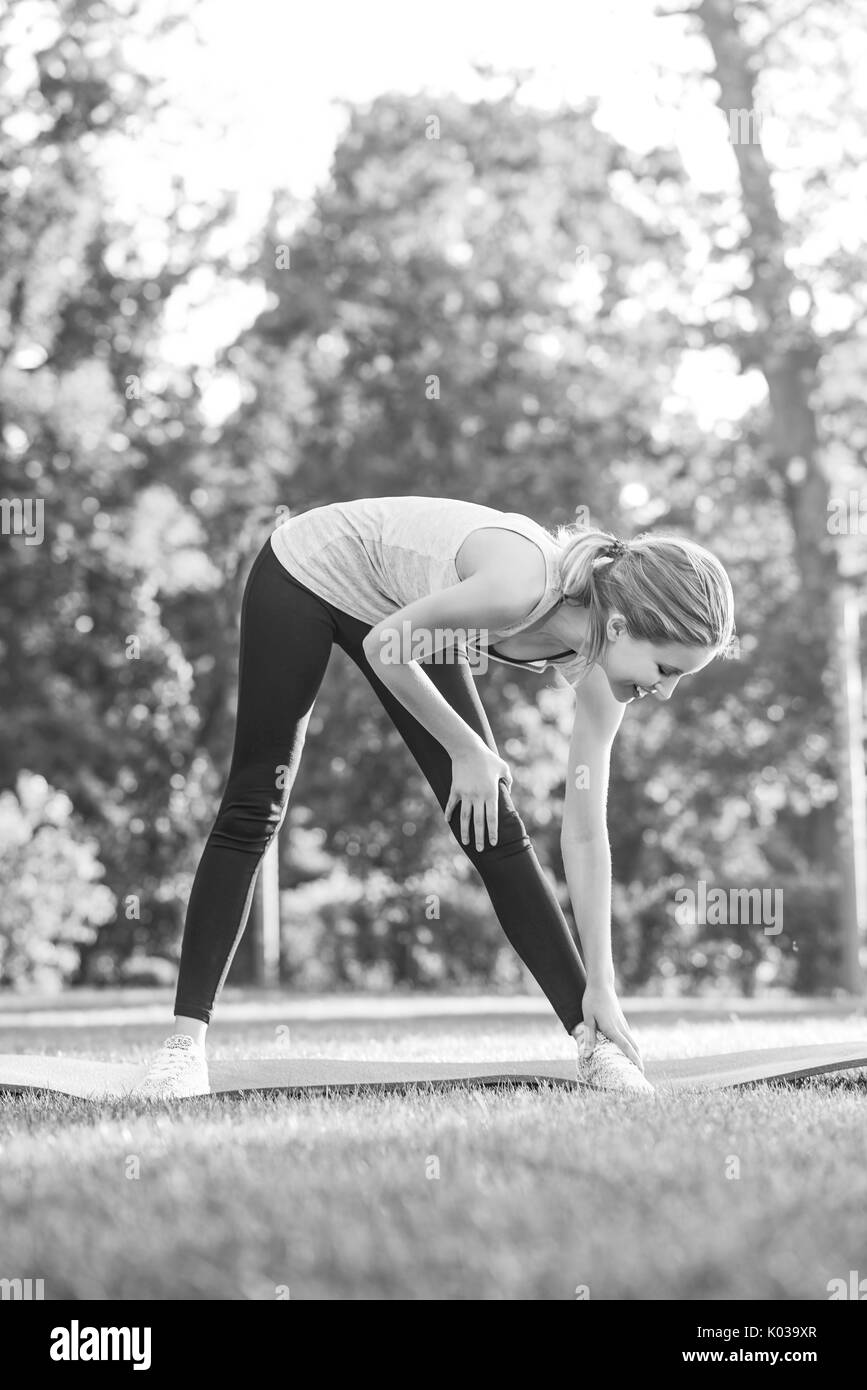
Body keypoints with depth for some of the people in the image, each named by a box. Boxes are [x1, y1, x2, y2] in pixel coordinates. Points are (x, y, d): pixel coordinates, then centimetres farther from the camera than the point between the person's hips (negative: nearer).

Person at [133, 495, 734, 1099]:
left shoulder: (600, 670, -19)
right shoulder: (520, 590, -40)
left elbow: (585, 833, -12)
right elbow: (385, 645, -24)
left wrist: (602, 988, -12)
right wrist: (466, 751, -17)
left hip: (406, 612, 5)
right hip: (310, 571, -5)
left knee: (493, 826, -2)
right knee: (254, 810, -6)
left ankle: (595, 1042, 2)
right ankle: (186, 1039, -2)